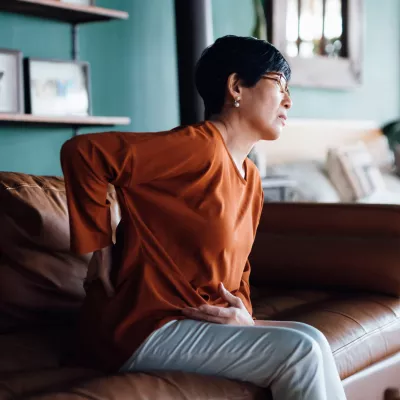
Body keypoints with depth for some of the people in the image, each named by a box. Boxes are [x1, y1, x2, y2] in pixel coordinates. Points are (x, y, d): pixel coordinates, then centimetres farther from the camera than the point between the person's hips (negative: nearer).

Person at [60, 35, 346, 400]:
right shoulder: (200, 146, -15)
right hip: (142, 329, -9)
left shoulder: (251, 179, 14)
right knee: (301, 351, -20)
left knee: (311, 341, -10)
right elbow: (83, 151, -22)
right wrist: (99, 247, -15)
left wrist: (243, 312, -2)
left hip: (204, 321, 9)